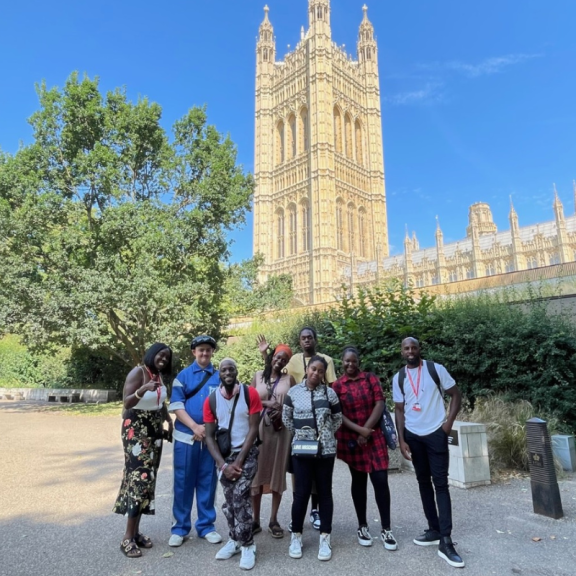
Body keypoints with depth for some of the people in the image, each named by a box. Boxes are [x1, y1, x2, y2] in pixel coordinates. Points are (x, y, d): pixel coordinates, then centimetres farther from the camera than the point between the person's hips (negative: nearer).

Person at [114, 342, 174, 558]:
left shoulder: (159, 376, 8)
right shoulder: (138, 372, -14)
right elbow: (126, 403, -22)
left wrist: (168, 420, 8)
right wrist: (143, 390, -39)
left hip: (154, 431, 7)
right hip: (136, 431, -7)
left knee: (148, 478, 8)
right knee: (138, 477, -9)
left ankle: (136, 531, 17)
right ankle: (128, 537, 0)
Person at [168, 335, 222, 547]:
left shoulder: (220, 377, 2)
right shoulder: (183, 376, 2)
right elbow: (176, 406, -4)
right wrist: (195, 427, -14)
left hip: (211, 437, 1)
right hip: (186, 436, 0)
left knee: (207, 482, 9)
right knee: (183, 482, 7)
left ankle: (206, 526, 23)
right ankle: (180, 527, 21)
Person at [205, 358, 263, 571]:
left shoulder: (250, 394, -11)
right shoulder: (211, 400, -3)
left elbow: (253, 429, -10)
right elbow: (209, 436, -1)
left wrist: (239, 461, -14)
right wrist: (223, 464, -11)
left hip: (247, 453, -3)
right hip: (223, 455, 3)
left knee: (240, 496, -15)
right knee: (229, 500, 6)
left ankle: (247, 545, 2)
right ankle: (235, 539, 27)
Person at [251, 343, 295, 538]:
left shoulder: (289, 379, 4)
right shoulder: (259, 375, 6)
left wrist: (282, 411, -13)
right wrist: (267, 403, -11)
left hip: (281, 429, 0)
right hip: (259, 427, 0)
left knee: (278, 472, 6)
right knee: (257, 472, 3)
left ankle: (273, 520, 20)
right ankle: (255, 520, 17)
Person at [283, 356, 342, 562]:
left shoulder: (329, 393, -2)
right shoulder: (293, 392, -4)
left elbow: (338, 419, 8)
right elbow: (286, 418, 6)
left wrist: (325, 434, 5)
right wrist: (299, 433, 4)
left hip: (325, 450, 1)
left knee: (324, 492, 10)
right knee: (302, 492, 5)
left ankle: (325, 538, 21)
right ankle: (296, 536, 22)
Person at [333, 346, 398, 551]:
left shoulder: (372, 378, 0)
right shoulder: (337, 385, -2)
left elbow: (380, 404, -6)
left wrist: (366, 430, -13)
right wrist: (359, 430, -17)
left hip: (374, 437, 0)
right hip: (351, 439, 0)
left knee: (381, 481, -2)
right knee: (359, 481, 11)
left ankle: (386, 529, 12)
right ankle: (362, 526, 24)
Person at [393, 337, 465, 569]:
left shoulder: (436, 369, -7)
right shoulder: (398, 378, 0)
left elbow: (456, 394, 0)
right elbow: (400, 410, 4)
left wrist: (449, 422, -10)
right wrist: (401, 440, -2)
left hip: (436, 433, -3)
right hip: (413, 435, 3)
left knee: (440, 483, -4)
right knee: (423, 482, 12)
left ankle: (446, 541, 0)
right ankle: (434, 530, 25)